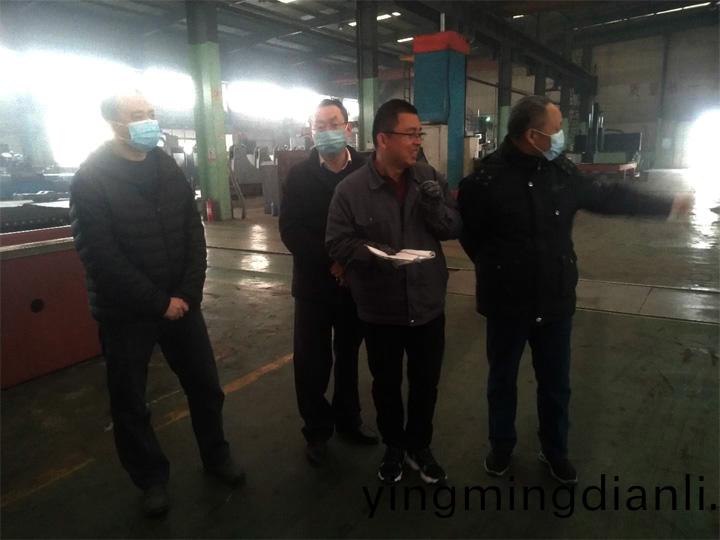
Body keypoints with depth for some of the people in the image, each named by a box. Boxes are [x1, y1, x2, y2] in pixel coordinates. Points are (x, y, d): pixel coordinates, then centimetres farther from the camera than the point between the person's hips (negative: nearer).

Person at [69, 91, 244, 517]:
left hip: (181, 302, 4)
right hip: (126, 312, -4)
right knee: (130, 403, 12)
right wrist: (158, 303, -17)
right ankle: (152, 477, 34)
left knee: (205, 386, 14)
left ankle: (216, 455, 38)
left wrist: (188, 293, -8)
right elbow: (101, 257, -18)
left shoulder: (170, 169, 4)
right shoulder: (91, 179, -12)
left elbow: (194, 233, 3)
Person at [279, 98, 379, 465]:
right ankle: (317, 429, 26)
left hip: (356, 280, 1)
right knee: (312, 361, 6)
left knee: (348, 355, 16)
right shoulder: (299, 176, -2)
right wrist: (330, 261, -18)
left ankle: (348, 419, 36)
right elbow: (290, 231, -9)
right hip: (314, 283, -1)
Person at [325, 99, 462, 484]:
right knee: (386, 384, 17)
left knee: (426, 383, 17)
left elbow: (454, 229, 1)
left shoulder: (430, 179, -2)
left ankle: (418, 446, 42)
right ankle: (393, 447, 42)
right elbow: (338, 244, -10)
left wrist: (437, 206, -20)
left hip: (427, 304, 3)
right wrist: (373, 253, -27)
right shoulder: (351, 189, -11)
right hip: (380, 309, -2)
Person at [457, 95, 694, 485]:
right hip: (507, 303, -4)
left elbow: (607, 198, 12)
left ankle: (554, 450, 41)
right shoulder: (485, 178, -18)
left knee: (556, 382, 18)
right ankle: (501, 446, 40)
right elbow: (468, 233, -7)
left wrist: (668, 204, 17)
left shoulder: (562, 171, -2)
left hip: (555, 300, 4)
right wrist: (496, 269, 0)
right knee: (502, 379, 16)